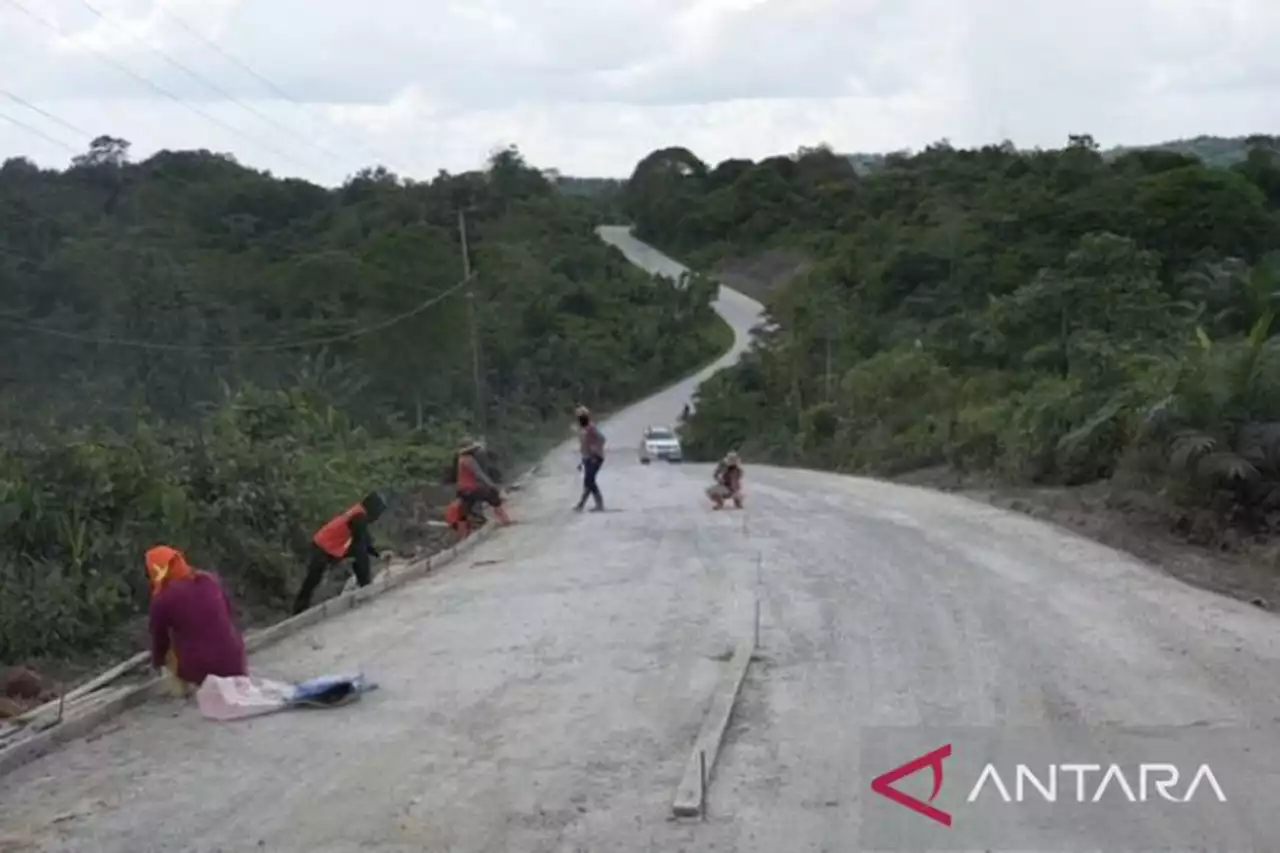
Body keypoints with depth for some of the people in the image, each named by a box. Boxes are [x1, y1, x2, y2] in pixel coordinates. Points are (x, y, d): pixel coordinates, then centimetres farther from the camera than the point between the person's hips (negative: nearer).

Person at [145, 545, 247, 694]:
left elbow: (160, 639, 9)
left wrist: (157, 662, 31)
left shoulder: (162, 599, -7)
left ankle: (184, 689, 17)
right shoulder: (211, 580, 5)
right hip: (235, 665, 3)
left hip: (201, 671, -3)